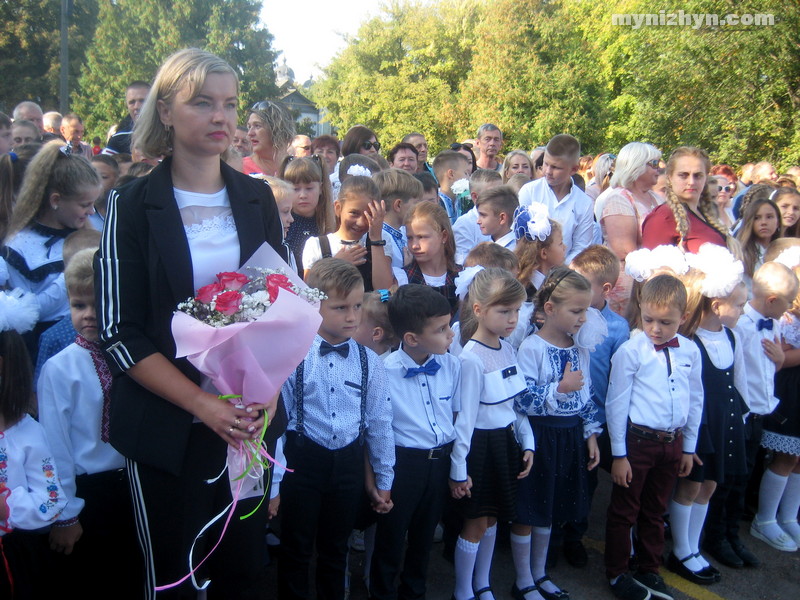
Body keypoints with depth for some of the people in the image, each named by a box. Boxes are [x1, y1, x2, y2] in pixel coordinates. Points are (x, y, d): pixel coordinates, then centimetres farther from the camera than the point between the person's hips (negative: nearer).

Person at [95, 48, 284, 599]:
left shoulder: (257, 198, 4)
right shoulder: (133, 206, -6)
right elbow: (120, 333, -9)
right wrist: (202, 403, -17)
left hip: (250, 419, 3)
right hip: (167, 424, -3)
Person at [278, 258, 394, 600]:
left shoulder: (369, 362, -2)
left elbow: (379, 422, 5)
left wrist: (383, 481, 9)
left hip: (349, 462, 3)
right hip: (302, 460, -3)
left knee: (335, 549, 20)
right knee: (296, 550, 11)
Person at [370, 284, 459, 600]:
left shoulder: (452, 366, -5)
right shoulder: (384, 372, -19)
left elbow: (458, 417, 4)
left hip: (442, 463, 5)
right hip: (402, 463, -4)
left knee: (424, 537, 23)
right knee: (391, 538, 13)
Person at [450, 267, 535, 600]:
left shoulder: (508, 350, 2)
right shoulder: (472, 358, -20)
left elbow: (518, 402, 11)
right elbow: (464, 417, -18)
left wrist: (527, 443, 9)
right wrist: (458, 469, -14)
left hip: (506, 441, 7)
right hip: (481, 445, -7)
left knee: (492, 519, 18)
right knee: (476, 523, 5)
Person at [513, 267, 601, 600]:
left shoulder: (580, 349, 5)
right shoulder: (531, 347, -15)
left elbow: (586, 397, 13)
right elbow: (520, 400, -22)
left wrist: (591, 435, 10)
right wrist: (561, 388, -21)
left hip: (570, 436, 6)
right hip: (539, 435, -6)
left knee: (550, 509, 19)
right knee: (526, 510, 7)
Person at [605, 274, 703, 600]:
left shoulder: (690, 352, 1)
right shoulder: (630, 351, -13)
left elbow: (695, 401, 10)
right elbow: (616, 404, -10)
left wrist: (688, 447, 12)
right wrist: (619, 454, -9)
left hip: (672, 443, 4)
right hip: (637, 441, -4)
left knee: (655, 512, 20)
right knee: (624, 511, 9)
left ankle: (649, 571, 36)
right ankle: (617, 573, 26)